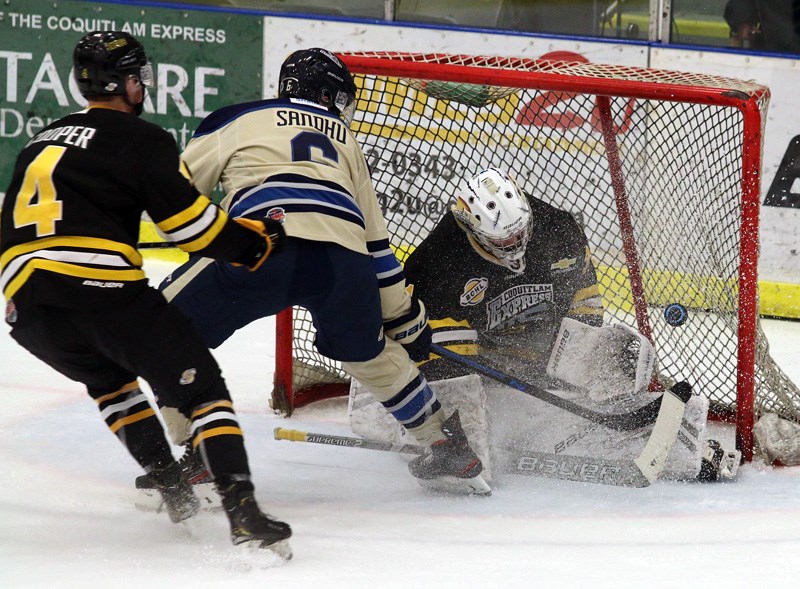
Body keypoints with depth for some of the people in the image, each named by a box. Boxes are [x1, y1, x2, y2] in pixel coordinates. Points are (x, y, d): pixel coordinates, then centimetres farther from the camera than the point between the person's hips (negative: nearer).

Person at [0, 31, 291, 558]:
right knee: (200, 387, 1)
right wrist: (259, 242, 10)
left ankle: (171, 482, 22)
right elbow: (192, 221, -4)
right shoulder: (141, 139, 5)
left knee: (106, 376, 34)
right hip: (102, 290, -6)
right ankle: (242, 510, -17)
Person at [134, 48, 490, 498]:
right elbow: (377, 242, 35)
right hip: (343, 254, 4)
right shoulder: (344, 140, 35)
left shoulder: (239, 120, 26)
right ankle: (450, 451, 36)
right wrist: (405, 316, 40)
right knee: (370, 353, 30)